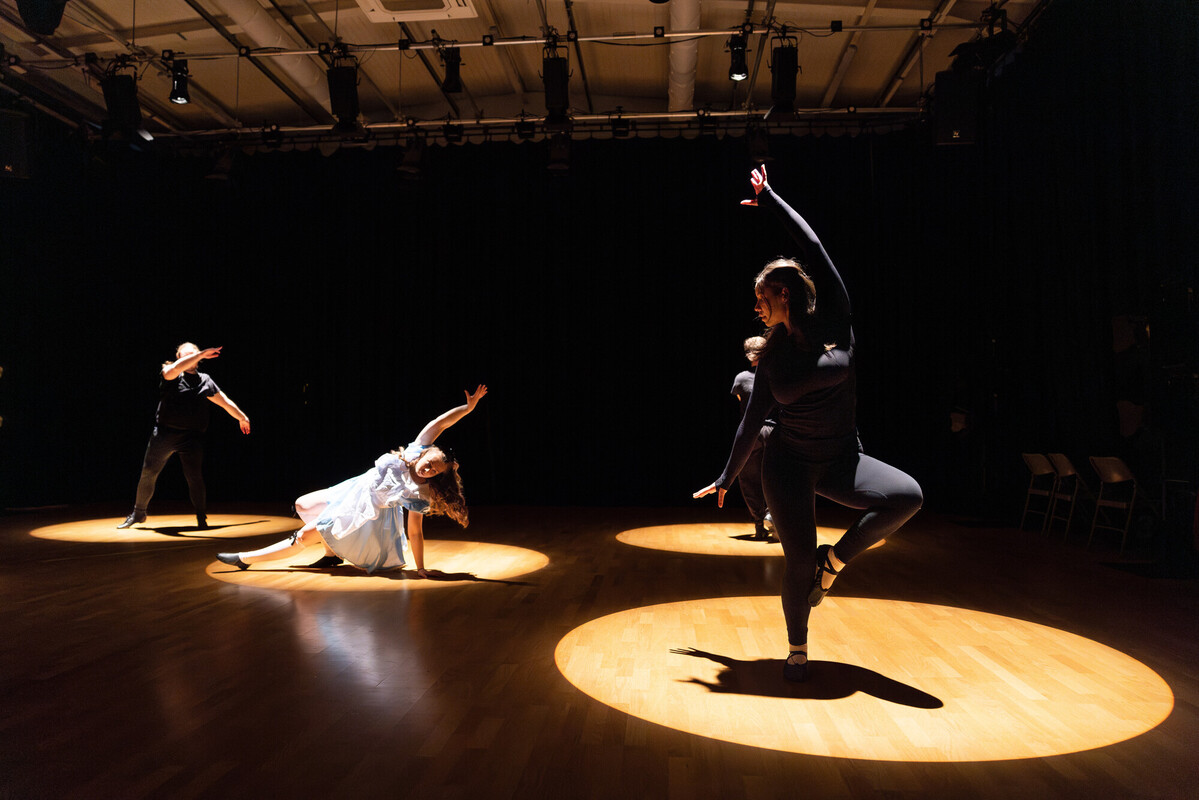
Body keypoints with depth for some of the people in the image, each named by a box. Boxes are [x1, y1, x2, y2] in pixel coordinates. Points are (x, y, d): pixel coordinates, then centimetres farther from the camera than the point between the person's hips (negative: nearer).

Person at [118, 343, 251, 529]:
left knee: (194, 477, -6)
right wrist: (201, 353, -25)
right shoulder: (171, 374, 3)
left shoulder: (205, 381, 13)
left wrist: (242, 417, 25)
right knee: (148, 473, 6)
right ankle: (138, 513, 25)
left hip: (192, 437, 1)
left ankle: (201, 518, 7)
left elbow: (225, 402, 21)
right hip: (164, 433, -1)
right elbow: (175, 368, -22)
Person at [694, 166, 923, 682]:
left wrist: (769, 198, -3)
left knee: (908, 495, -26)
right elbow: (753, 419, 9)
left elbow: (813, 247, -10)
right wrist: (728, 477, 14)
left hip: (841, 459, 0)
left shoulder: (833, 317, -5)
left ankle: (833, 560, -3)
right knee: (799, 561, -8)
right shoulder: (773, 353, 1)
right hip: (789, 463, 0)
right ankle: (797, 650, 19)